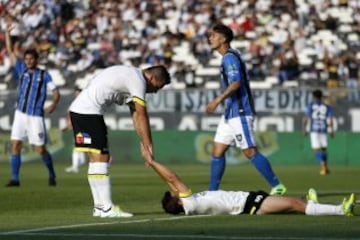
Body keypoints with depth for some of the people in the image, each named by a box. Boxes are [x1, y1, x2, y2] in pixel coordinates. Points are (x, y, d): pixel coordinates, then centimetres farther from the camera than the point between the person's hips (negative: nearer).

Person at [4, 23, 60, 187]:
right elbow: (10, 51, 9)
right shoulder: (21, 70, 9)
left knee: (41, 149, -2)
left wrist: (53, 104, -19)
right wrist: (7, 33, 4)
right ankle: (15, 178, -3)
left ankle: (51, 174, 20)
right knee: (15, 145, -7)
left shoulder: (44, 75, 2)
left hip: (36, 116, -3)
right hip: (21, 113, 3)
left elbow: (56, 92, 0)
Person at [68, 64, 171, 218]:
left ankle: (99, 206, 12)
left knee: (96, 159, 11)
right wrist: (148, 147, -8)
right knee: (101, 158, -10)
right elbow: (141, 116, -12)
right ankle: (107, 208, -12)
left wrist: (144, 145, 12)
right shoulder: (138, 81, -10)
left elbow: (135, 115, 18)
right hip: (89, 112, -10)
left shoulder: (131, 76, 22)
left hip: (78, 109, 10)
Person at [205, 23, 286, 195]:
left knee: (250, 152, -9)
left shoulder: (230, 57, -13)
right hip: (230, 114, 10)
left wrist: (218, 100, -33)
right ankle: (212, 192, 7)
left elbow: (236, 83, -26)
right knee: (217, 152, 6)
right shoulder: (228, 57, 18)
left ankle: (277, 186, -4)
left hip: (239, 113, -10)